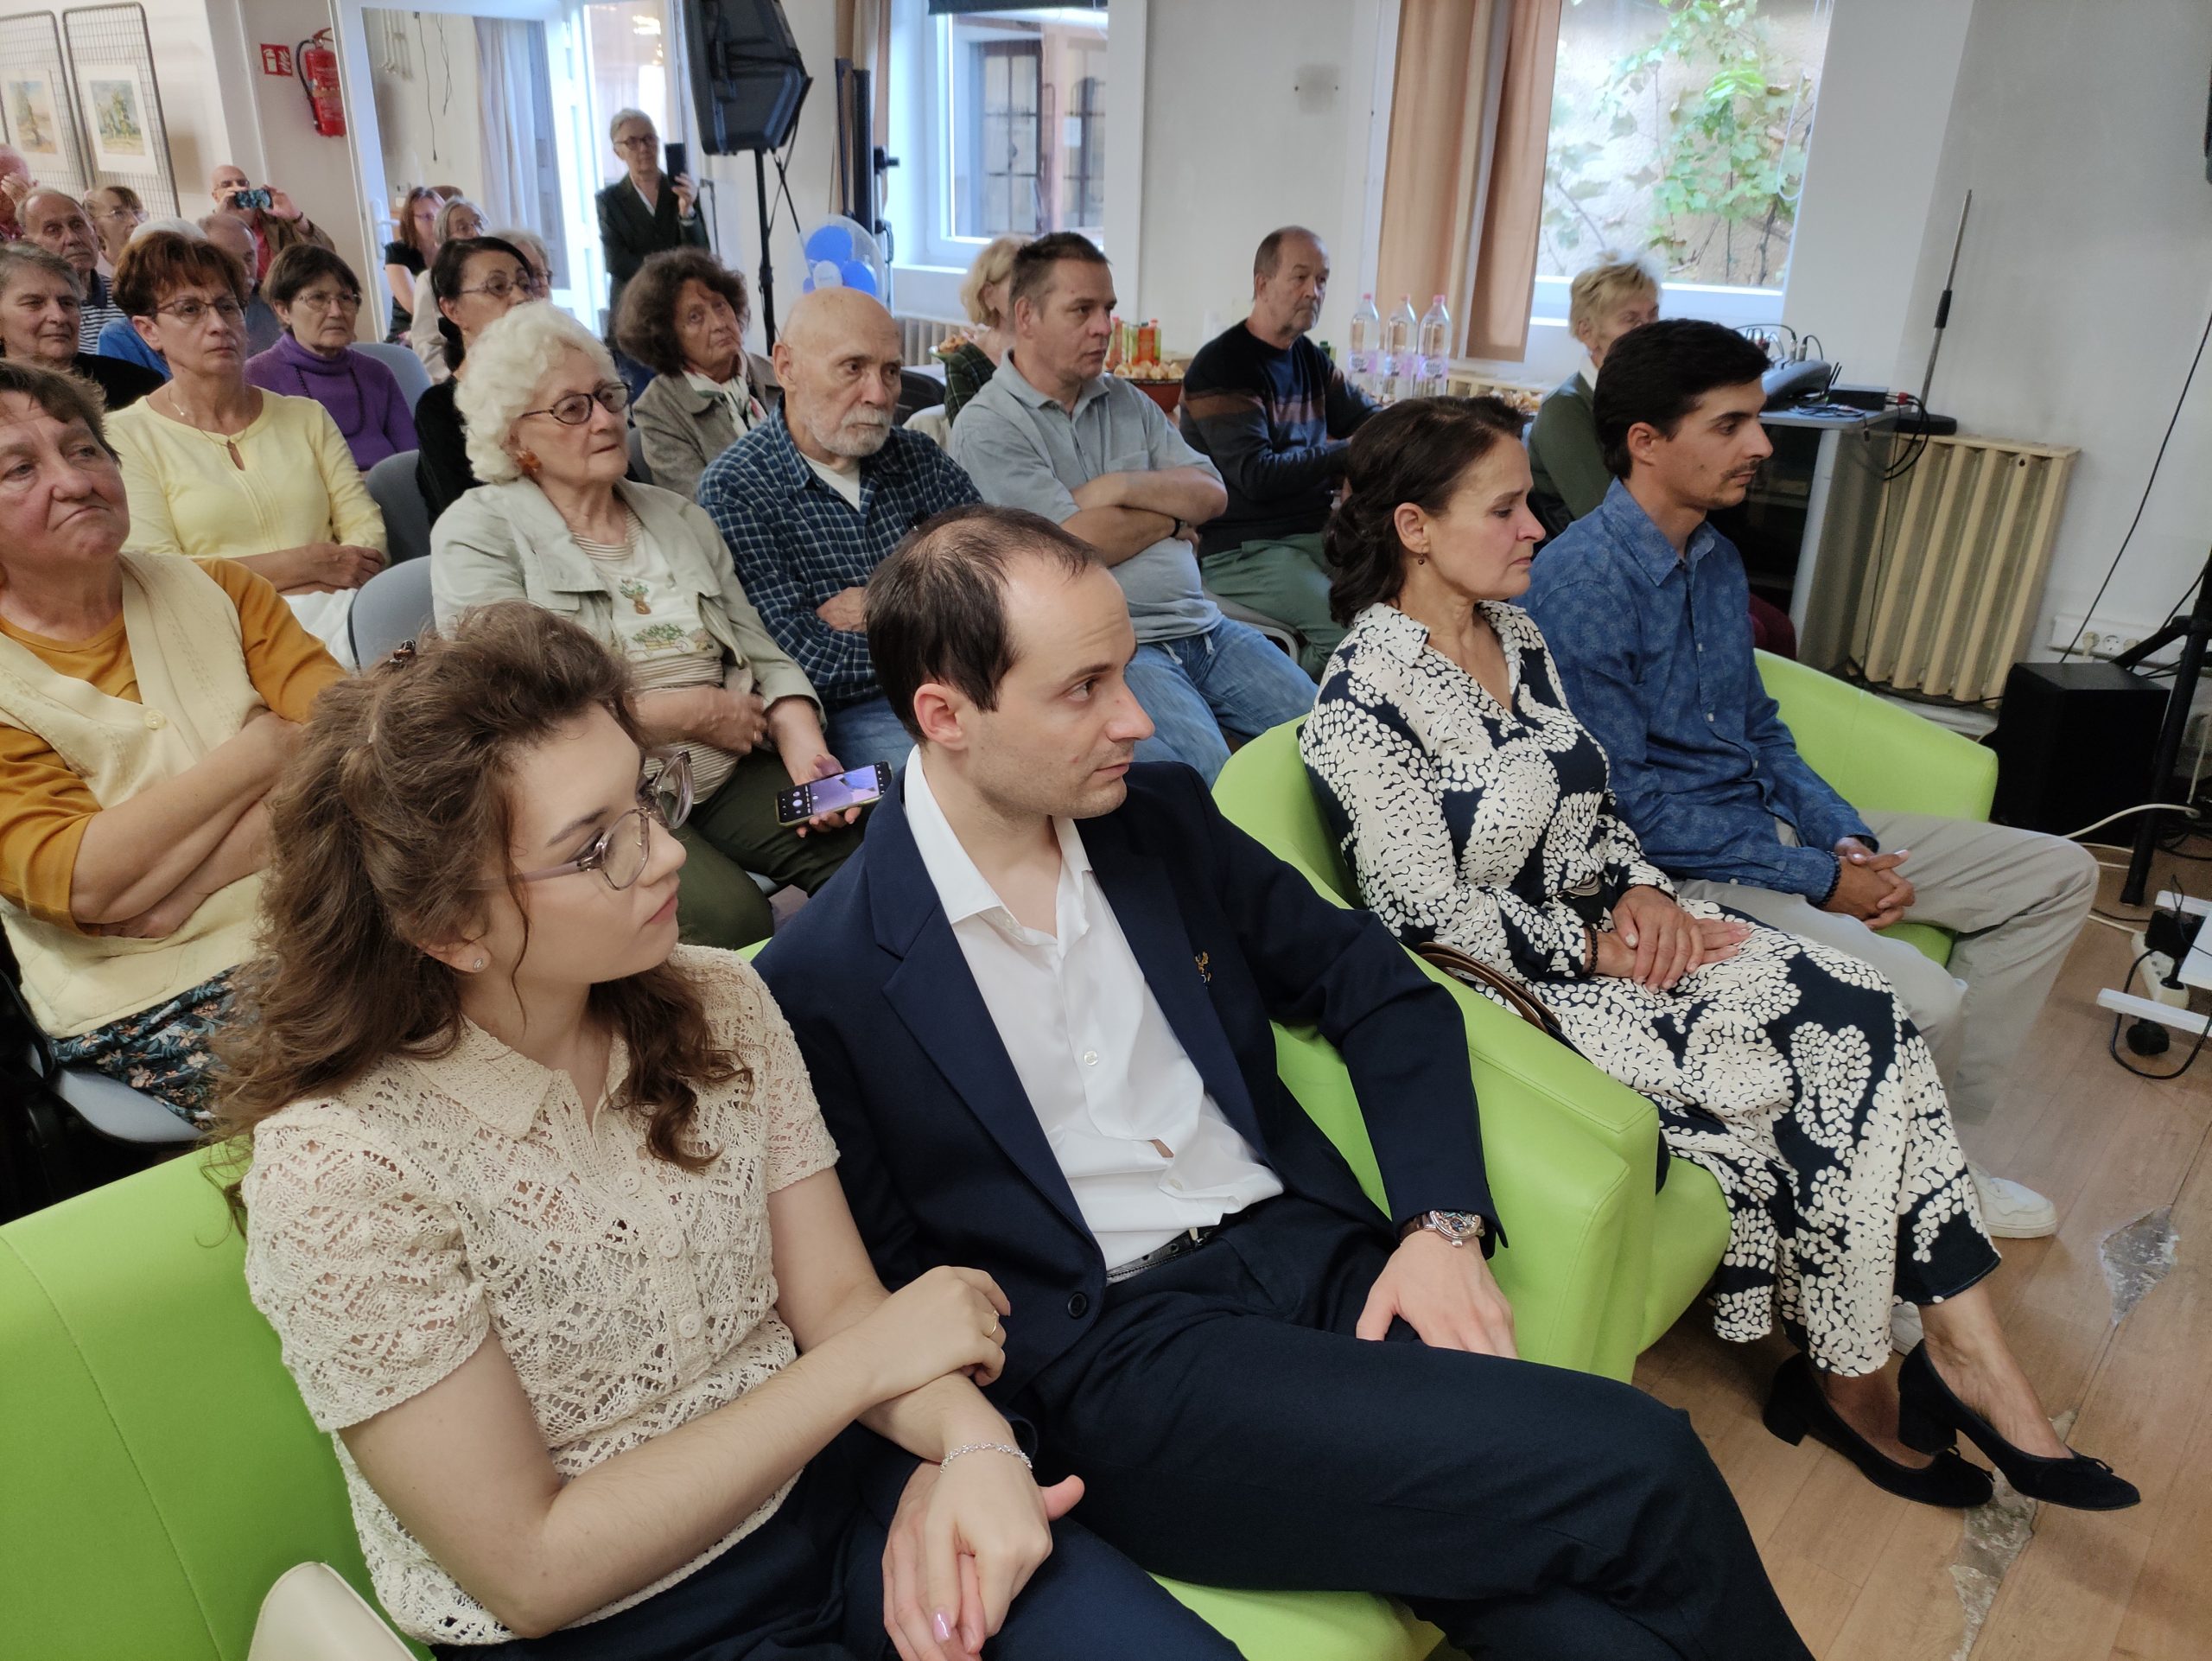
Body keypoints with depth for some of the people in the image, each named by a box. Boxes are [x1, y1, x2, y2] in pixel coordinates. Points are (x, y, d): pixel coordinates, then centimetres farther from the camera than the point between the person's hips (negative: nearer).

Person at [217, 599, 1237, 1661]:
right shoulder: (337, 1168, -20)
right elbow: (532, 1569, -16)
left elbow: (837, 1299, -3)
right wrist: (867, 1361, -16)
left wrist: (976, 1447, -25)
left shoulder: (714, 1005, -4)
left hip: (818, 1487, 4)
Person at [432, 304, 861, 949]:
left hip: (730, 774, 5)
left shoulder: (678, 516, 19)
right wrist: (695, 713, -10)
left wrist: (805, 748, -8)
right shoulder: (477, 531, 1)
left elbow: (760, 655, 13)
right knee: (731, 915, -32)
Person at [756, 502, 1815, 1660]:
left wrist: (1447, 1225, -3)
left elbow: (1380, 990, 11)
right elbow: (879, 1287, 1)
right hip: (1118, 1357, -4)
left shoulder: (1163, 816, 8)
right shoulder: (821, 979, -6)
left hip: (1320, 1255, 5)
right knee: (1639, 1469, -21)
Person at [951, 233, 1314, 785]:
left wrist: (1122, 487, -7)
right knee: (1209, 770, -30)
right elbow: (1076, 544, -14)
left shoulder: (1126, 402, 19)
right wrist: (1173, 510, 3)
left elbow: (1212, 494, 10)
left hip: (1201, 627, 7)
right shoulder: (987, 426, -3)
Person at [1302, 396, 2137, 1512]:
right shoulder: (1366, 696, -17)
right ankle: (1855, 1384, 10)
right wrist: (1598, 948, -14)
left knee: (1866, 1020, -13)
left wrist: (1643, 893, -4)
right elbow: (1423, 913, -18)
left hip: (1606, 923, 7)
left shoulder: (1516, 634, 9)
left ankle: (1965, 1347, -5)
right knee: (1813, 1083, -15)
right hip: (1522, 989, -7)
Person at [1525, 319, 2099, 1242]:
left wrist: (1849, 839, 0)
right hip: (1678, 871, -10)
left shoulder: (1717, 557, 10)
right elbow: (1625, 806, -21)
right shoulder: (1580, 583, -19)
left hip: (1772, 823, 10)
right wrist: (1818, 880, -16)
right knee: (1923, 1002, -29)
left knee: (2058, 874, 11)